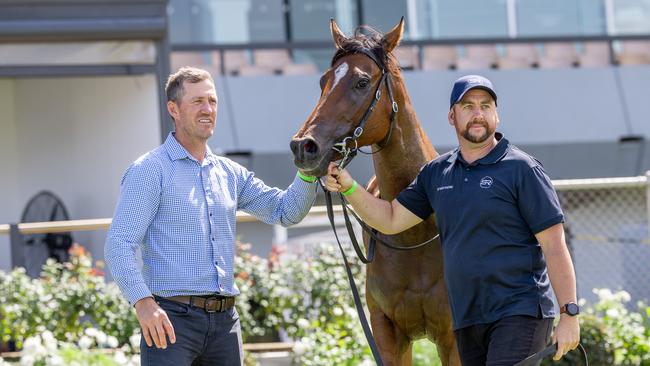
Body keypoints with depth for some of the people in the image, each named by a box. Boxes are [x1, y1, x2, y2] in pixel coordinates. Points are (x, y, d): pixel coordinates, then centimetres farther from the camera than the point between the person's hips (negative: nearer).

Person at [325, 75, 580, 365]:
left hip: (519, 312, -6)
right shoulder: (436, 173, 13)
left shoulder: (521, 169, -5)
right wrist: (348, 188, 0)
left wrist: (569, 315, -14)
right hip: (467, 320, 6)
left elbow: (554, 245, -8)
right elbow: (391, 220, 17)